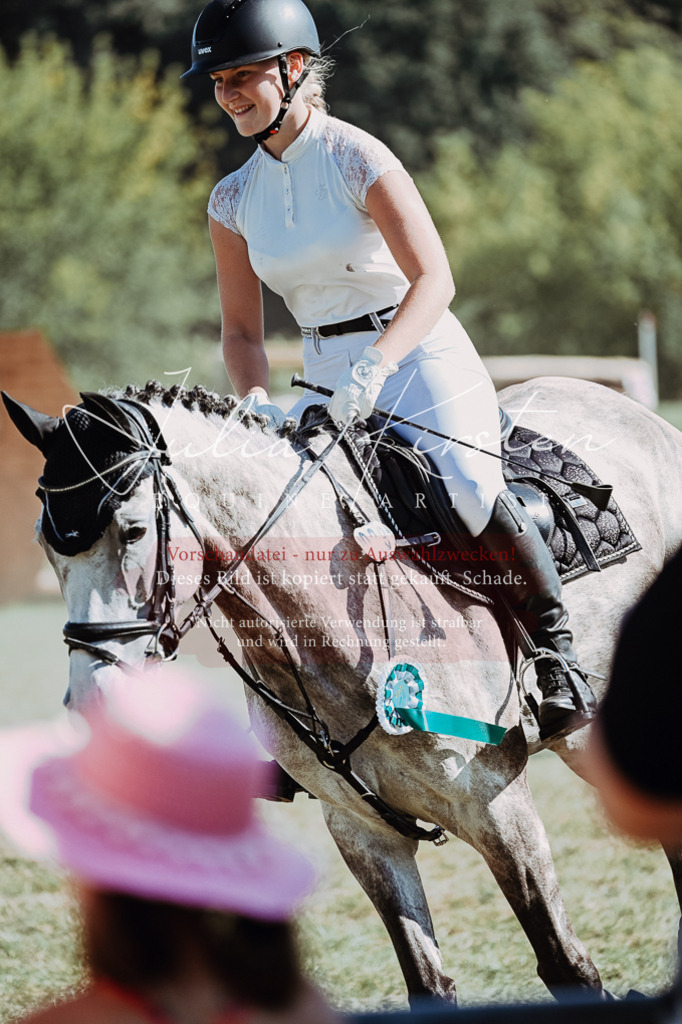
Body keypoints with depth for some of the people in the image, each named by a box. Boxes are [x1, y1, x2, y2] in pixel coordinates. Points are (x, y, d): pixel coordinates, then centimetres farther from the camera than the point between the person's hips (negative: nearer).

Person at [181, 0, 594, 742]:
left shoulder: (357, 159, -11)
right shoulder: (234, 200, 5)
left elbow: (433, 280, -18)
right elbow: (241, 329, 8)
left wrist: (375, 367, -33)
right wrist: (256, 404, -13)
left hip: (421, 355, -6)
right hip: (328, 376, 6)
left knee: (469, 489, -29)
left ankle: (557, 652, -11)